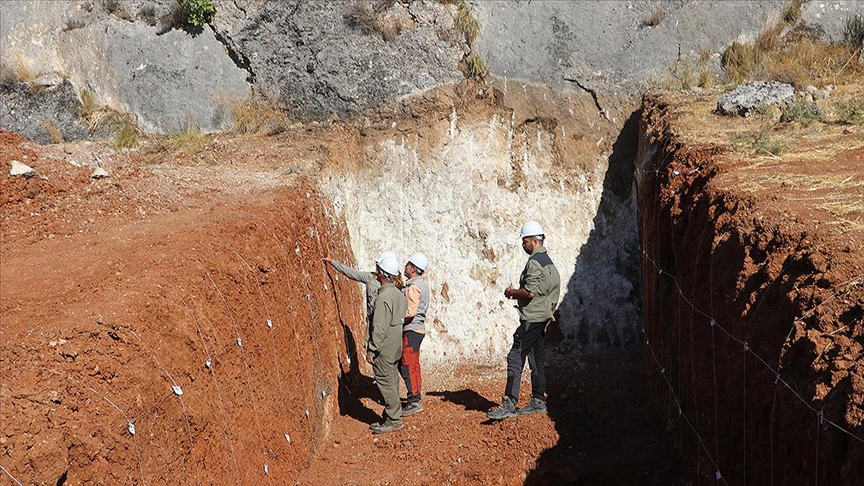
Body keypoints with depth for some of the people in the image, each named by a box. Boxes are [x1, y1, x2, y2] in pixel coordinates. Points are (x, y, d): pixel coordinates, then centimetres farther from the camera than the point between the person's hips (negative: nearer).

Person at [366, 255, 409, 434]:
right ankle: (390, 417, 22)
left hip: (384, 348, -9)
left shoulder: (383, 297, -20)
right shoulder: (398, 294, 9)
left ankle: (394, 420, 0)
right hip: (395, 347, 10)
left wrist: (371, 349, -16)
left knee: (386, 383, -4)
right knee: (391, 382, 14)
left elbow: (380, 327, -21)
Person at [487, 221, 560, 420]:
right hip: (543, 317, 11)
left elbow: (530, 292, -22)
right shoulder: (548, 261, 18)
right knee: (536, 360, 14)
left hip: (531, 318, -11)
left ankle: (509, 404, -18)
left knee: (515, 358, -13)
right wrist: (518, 294, 17)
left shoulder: (534, 262, -14)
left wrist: (512, 292, -5)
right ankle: (538, 401, 18)